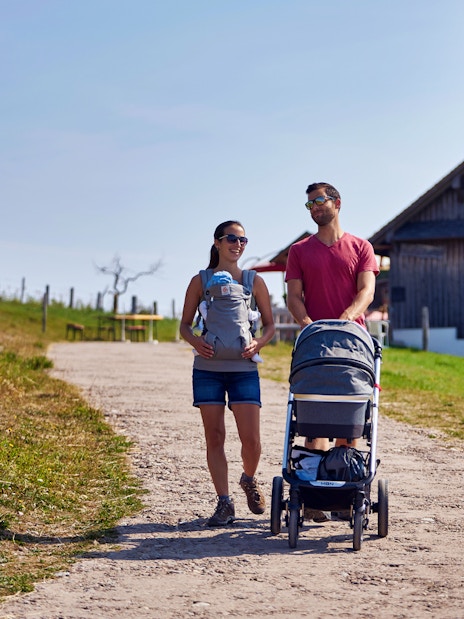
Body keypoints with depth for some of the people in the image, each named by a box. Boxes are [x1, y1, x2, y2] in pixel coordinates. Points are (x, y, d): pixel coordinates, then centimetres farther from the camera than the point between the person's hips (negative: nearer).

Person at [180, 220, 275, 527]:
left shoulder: (255, 282, 5)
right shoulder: (201, 281, 4)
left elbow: (270, 325, 10)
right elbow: (185, 323, 7)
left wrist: (258, 343, -11)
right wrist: (195, 340, -14)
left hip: (243, 368, 0)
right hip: (208, 368, 0)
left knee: (251, 440, -4)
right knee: (215, 437, 0)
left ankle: (249, 479, 27)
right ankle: (224, 502, 8)